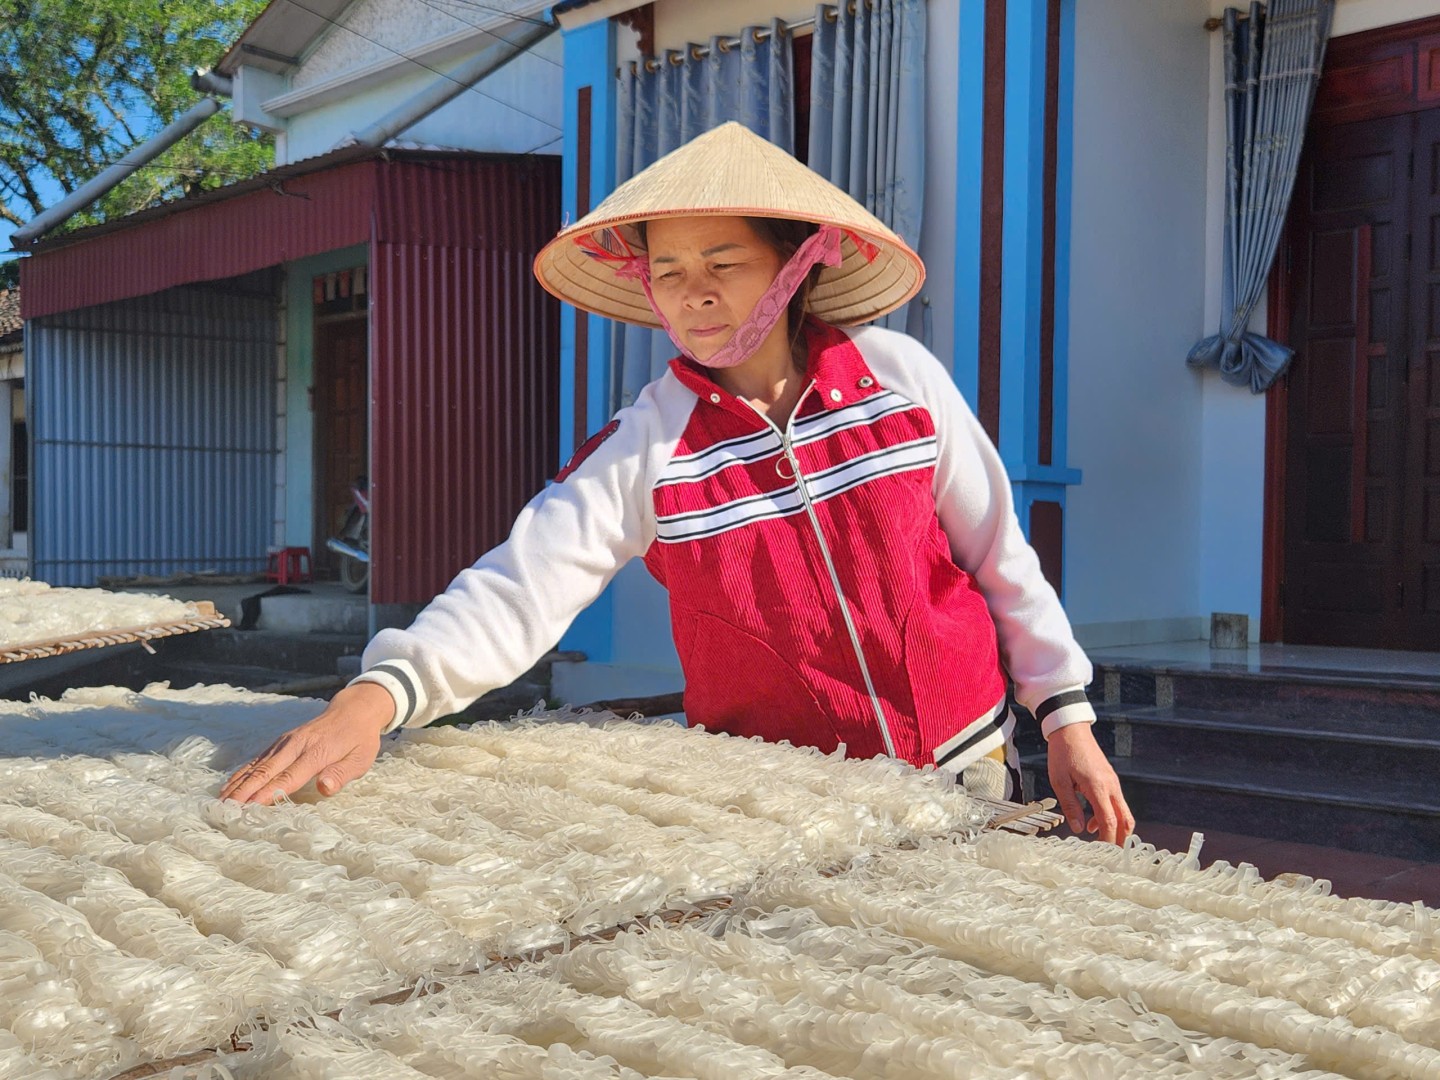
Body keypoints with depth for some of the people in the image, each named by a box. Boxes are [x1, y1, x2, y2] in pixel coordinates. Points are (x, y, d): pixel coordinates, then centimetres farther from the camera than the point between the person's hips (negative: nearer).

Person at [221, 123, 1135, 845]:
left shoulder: (899, 376, -7)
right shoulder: (647, 450, -11)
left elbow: (998, 553, 0)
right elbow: (519, 589, -22)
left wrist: (1068, 719, 1)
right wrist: (382, 692, -38)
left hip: (966, 766, 2)